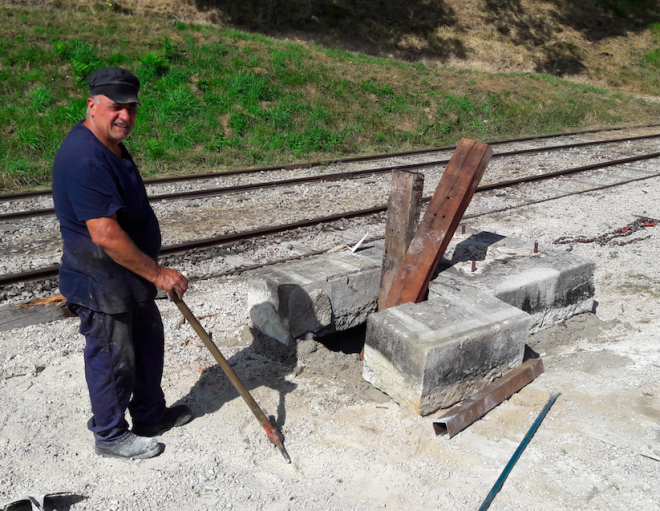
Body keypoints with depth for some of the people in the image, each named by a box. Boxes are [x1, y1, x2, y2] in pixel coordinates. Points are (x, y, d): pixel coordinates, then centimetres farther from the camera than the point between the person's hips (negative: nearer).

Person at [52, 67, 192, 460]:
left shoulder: (112, 145, 7)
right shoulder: (85, 159, -27)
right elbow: (105, 235, -31)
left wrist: (153, 272, 21)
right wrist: (157, 274, -23)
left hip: (131, 276, 10)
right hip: (101, 284, -10)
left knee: (148, 345, 21)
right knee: (113, 359, 7)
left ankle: (151, 415, 41)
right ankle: (111, 436, 29)